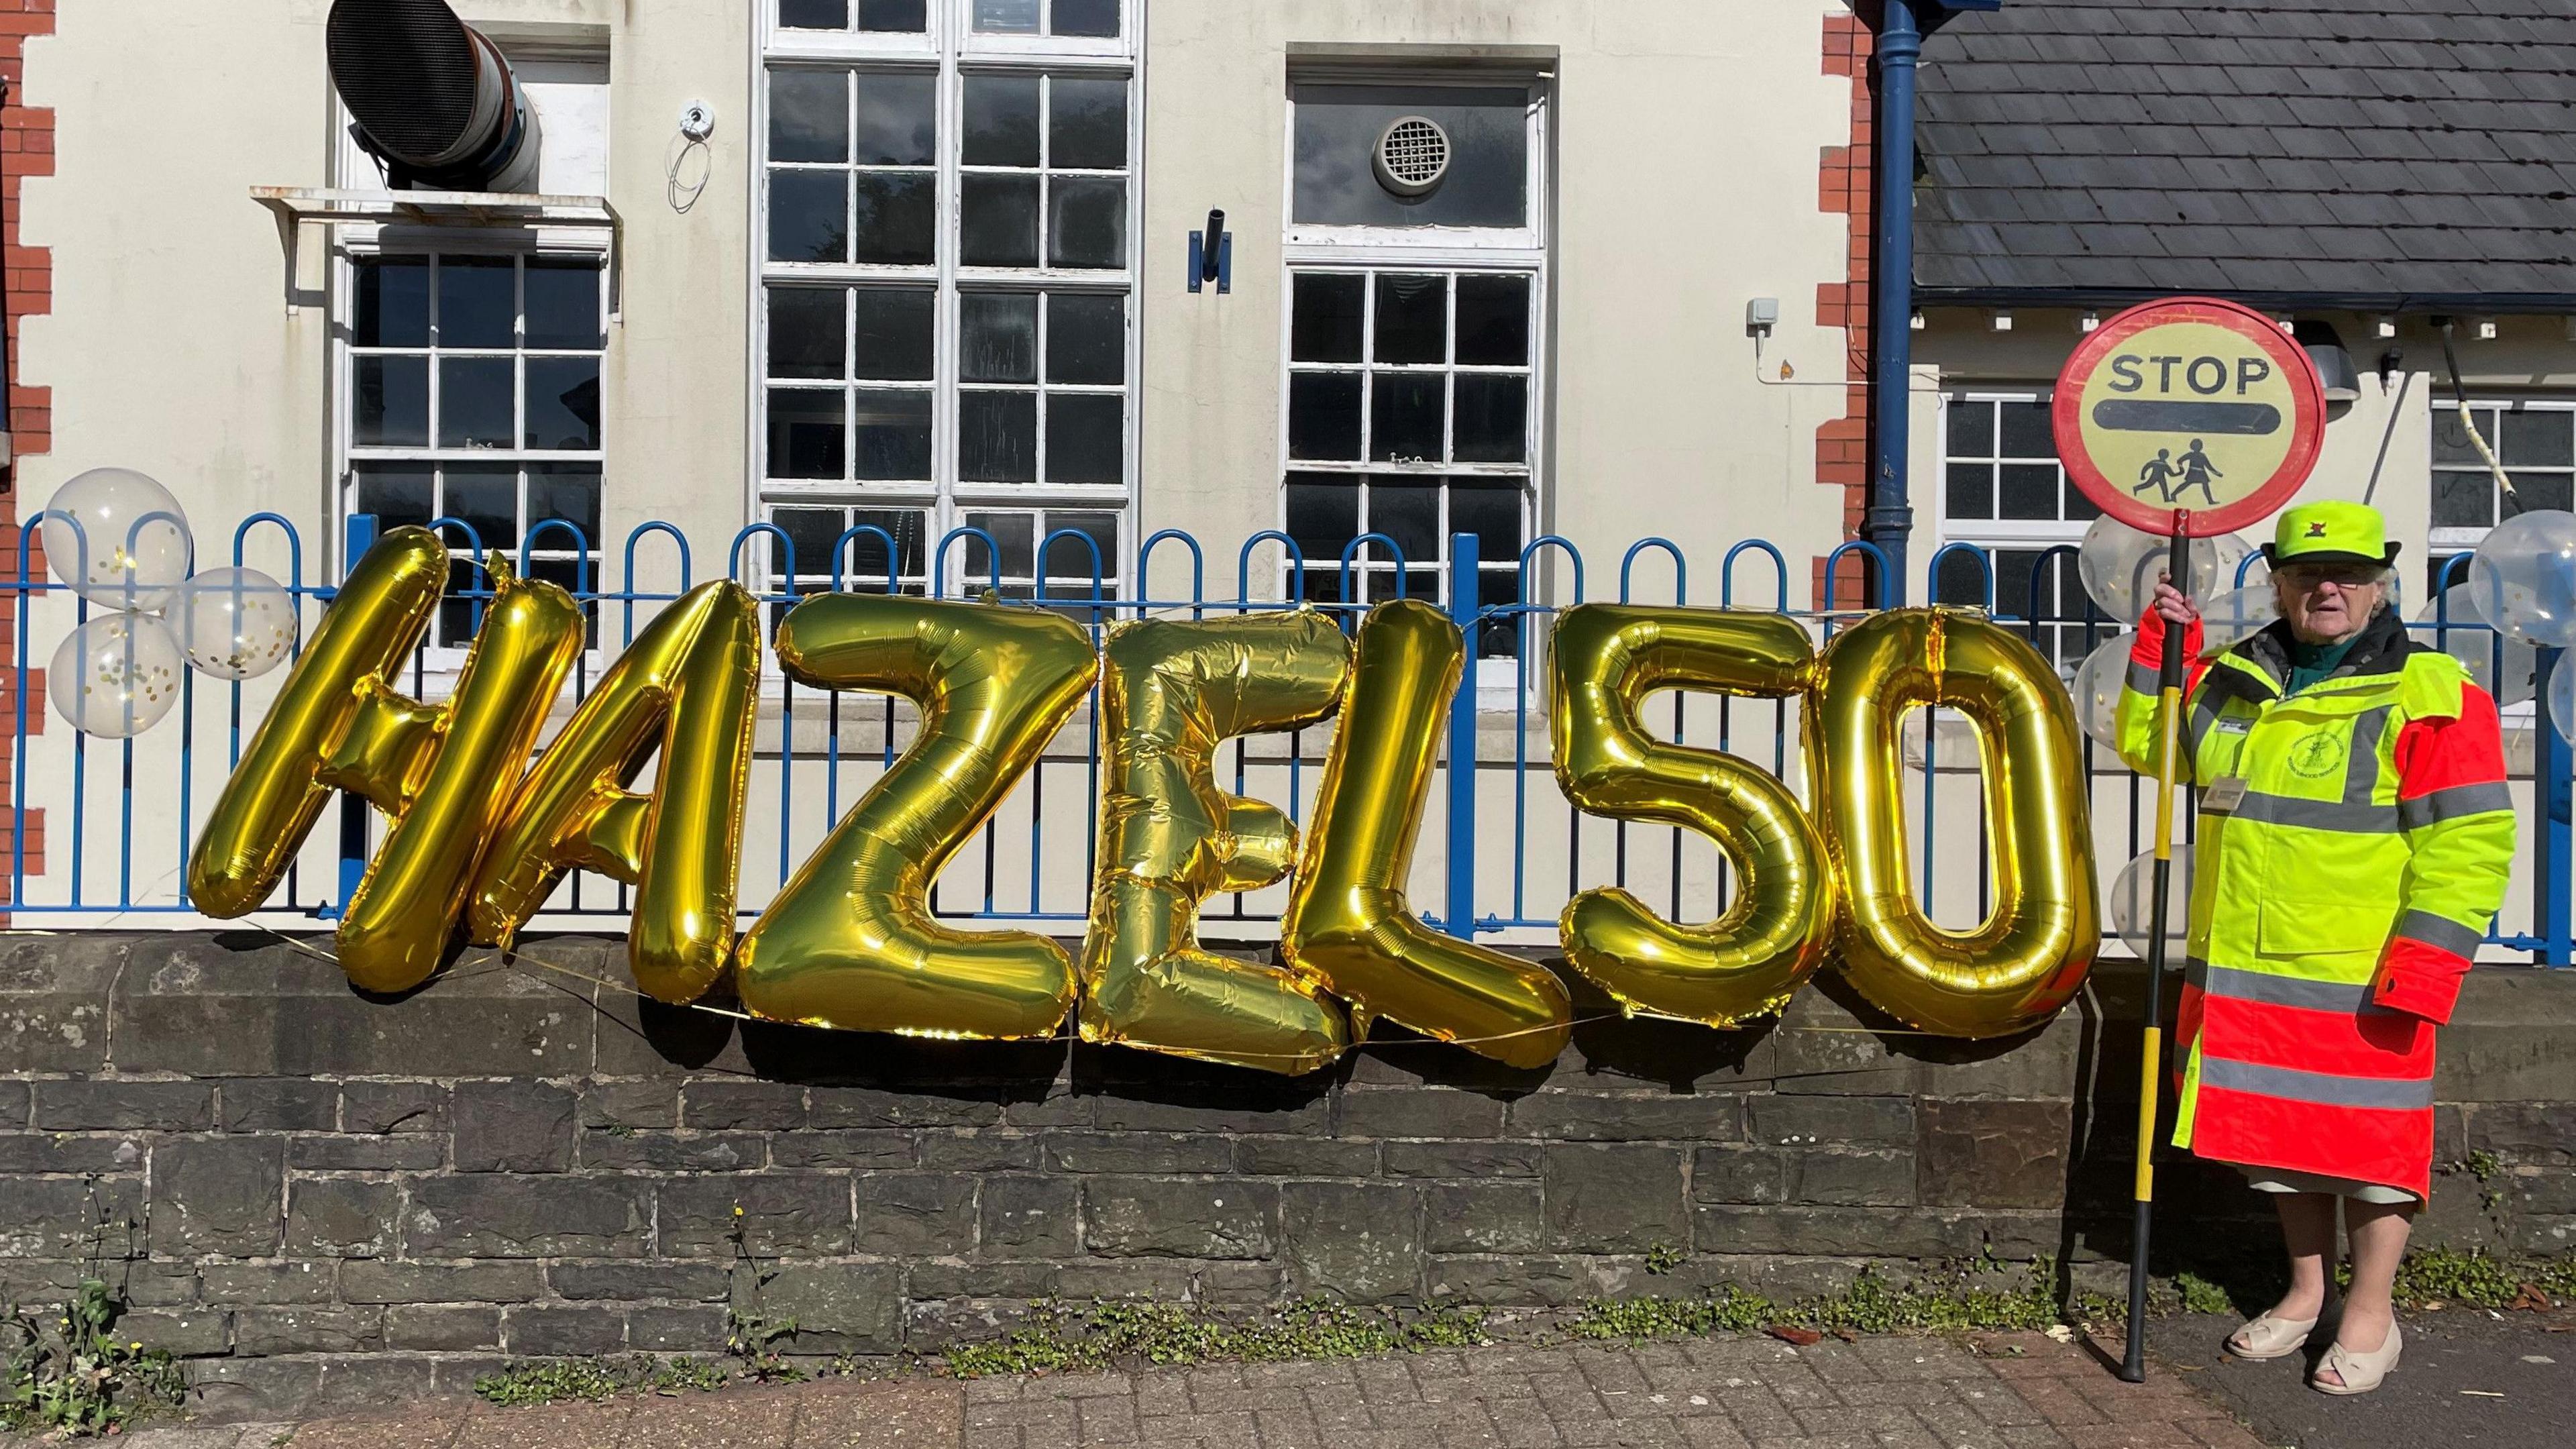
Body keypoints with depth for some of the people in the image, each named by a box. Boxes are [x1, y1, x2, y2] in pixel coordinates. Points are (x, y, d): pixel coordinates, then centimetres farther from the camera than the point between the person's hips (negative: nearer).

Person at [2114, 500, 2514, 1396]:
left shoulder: (2430, 695, -10)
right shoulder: (2234, 682, 9)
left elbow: (2466, 847, -14)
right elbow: (2145, 745, 23)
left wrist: (2415, 980, -19)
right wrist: (2162, 647, 7)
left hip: (2359, 984, -6)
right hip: (2243, 976, 6)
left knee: (2369, 1144, 6)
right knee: (2284, 1140, 17)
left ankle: (2370, 1316, 22)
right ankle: (2306, 1294, 33)